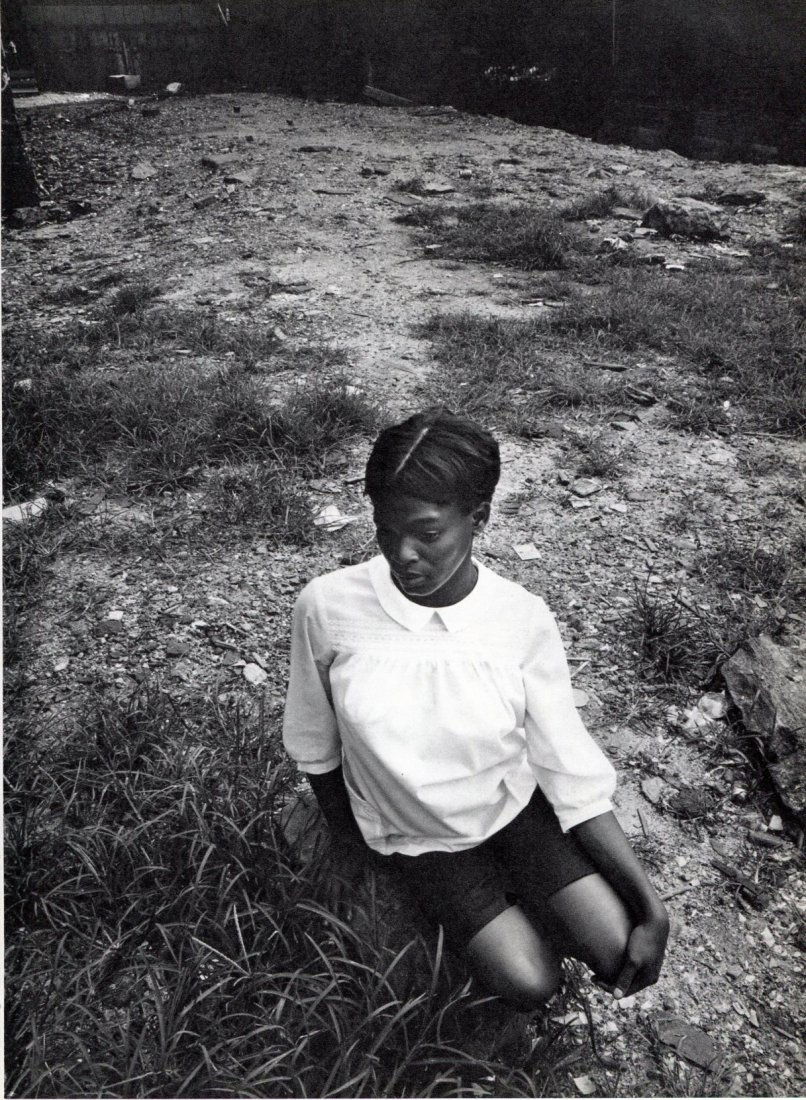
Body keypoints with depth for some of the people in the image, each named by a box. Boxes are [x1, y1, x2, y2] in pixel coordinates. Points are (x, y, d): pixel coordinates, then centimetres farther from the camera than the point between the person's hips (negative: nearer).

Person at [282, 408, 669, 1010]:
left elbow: (575, 774, -15)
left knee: (618, 954, -10)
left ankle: (518, 894, 19)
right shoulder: (328, 607, -25)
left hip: (514, 803, 1)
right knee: (530, 985, -11)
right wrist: (346, 838, 5)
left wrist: (652, 908, -18)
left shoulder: (524, 620, -23)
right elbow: (315, 744, -7)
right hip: (414, 835, 0)